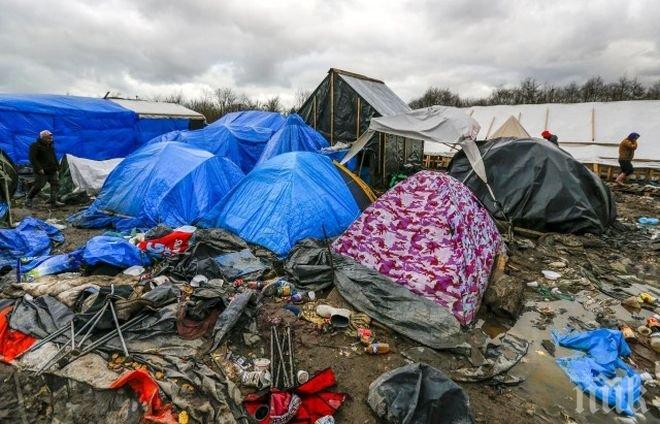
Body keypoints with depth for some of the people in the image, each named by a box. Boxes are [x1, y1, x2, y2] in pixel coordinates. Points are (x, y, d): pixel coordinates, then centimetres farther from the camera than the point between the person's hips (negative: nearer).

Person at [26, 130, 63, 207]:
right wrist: (39, 168, -22)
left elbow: (54, 158, 23)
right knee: (38, 185, -5)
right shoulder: (35, 146, -9)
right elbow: (32, 158, -16)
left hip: (52, 171, 7)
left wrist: (57, 168, 18)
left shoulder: (50, 146, 15)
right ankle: (29, 200, 14)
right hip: (42, 172, -7)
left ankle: (54, 201, 7)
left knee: (56, 184, 2)